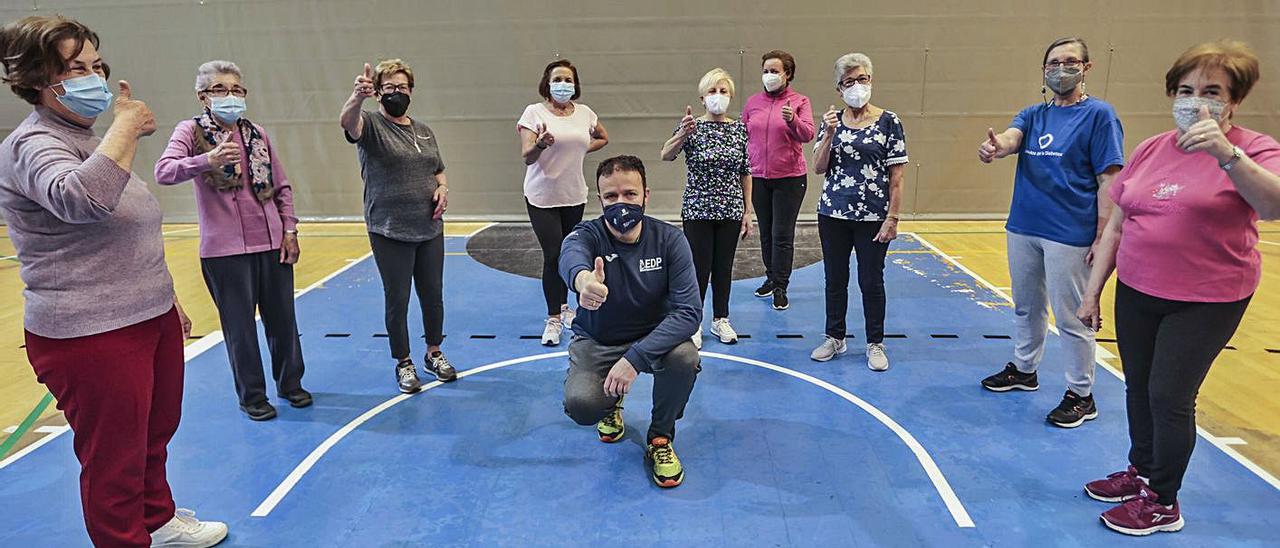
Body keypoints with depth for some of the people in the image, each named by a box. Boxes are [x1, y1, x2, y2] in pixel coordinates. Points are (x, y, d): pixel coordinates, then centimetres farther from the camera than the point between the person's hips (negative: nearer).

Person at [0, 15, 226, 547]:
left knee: (155, 435, 23)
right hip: (91, 338, -10)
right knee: (114, 458, 3)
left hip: (149, 321, 10)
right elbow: (81, 199, -40)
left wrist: (166, 300, 24)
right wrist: (127, 124, -29)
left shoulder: (87, 141, 16)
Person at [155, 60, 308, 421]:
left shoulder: (257, 134, 8)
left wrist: (290, 230, 4)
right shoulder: (191, 131, -3)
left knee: (282, 318, 11)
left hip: (271, 242, 4)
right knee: (240, 325, 6)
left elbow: (282, 187, 12)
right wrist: (206, 161, -38)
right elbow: (164, 172, -21)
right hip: (224, 249, -3)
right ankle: (252, 395, 22)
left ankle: (290, 383, 30)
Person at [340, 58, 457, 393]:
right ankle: (404, 363, 22)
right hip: (390, 233, -5)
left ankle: (434, 353, 32)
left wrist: (443, 188, 0)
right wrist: (357, 96, -51)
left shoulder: (424, 131, 12)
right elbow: (347, 120, -29)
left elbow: (438, 171, 22)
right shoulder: (370, 125, -6)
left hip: (430, 229, 5)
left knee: (433, 295, 14)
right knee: (397, 300, 6)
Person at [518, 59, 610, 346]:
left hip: (574, 195, 4)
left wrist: (582, 149, 7)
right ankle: (553, 319, 4)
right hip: (542, 196, -4)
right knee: (553, 255, -7)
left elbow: (603, 138, 23)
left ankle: (563, 306, 32)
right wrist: (541, 144, -36)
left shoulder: (585, 113, 4)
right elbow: (526, 157, -15)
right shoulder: (534, 112, -8)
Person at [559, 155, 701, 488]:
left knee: (685, 357, -32)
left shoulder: (669, 240, -17)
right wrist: (582, 278, -74)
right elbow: (570, 257, -46)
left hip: (653, 336, 0)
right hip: (596, 342, 0)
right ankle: (612, 404, 15)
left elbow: (689, 311, -25)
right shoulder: (587, 234, -19)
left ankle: (661, 438, -2)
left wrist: (635, 357, -38)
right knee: (580, 405, -26)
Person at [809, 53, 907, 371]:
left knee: (871, 282, 6)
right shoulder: (832, 121, 5)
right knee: (835, 279, 12)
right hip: (833, 214, 3)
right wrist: (829, 135, -13)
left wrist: (892, 218, -10)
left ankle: (875, 344, 21)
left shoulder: (888, 122, -4)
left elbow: (896, 176, -6)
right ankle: (835, 338, 27)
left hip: (873, 217, -3)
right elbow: (818, 168, 0)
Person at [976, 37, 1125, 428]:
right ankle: (1024, 369, 38)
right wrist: (993, 146, -37)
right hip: (1022, 228, 6)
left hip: (1070, 235, -6)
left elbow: (1108, 181, -10)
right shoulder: (1033, 115, 10)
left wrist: (1103, 239, -16)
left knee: (1071, 318, 2)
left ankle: (1081, 395, 17)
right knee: (1026, 307, 19)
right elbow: (1010, 138, -12)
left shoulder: (1098, 114, -6)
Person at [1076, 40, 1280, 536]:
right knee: (1138, 388, 14)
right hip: (1136, 292, 5)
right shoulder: (1151, 149, 6)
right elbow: (1117, 224, 10)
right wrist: (1093, 290, 10)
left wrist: (1226, 153, -44)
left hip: (1206, 302, -5)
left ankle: (1163, 503, 17)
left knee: (1170, 396, 0)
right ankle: (1141, 472, 35)